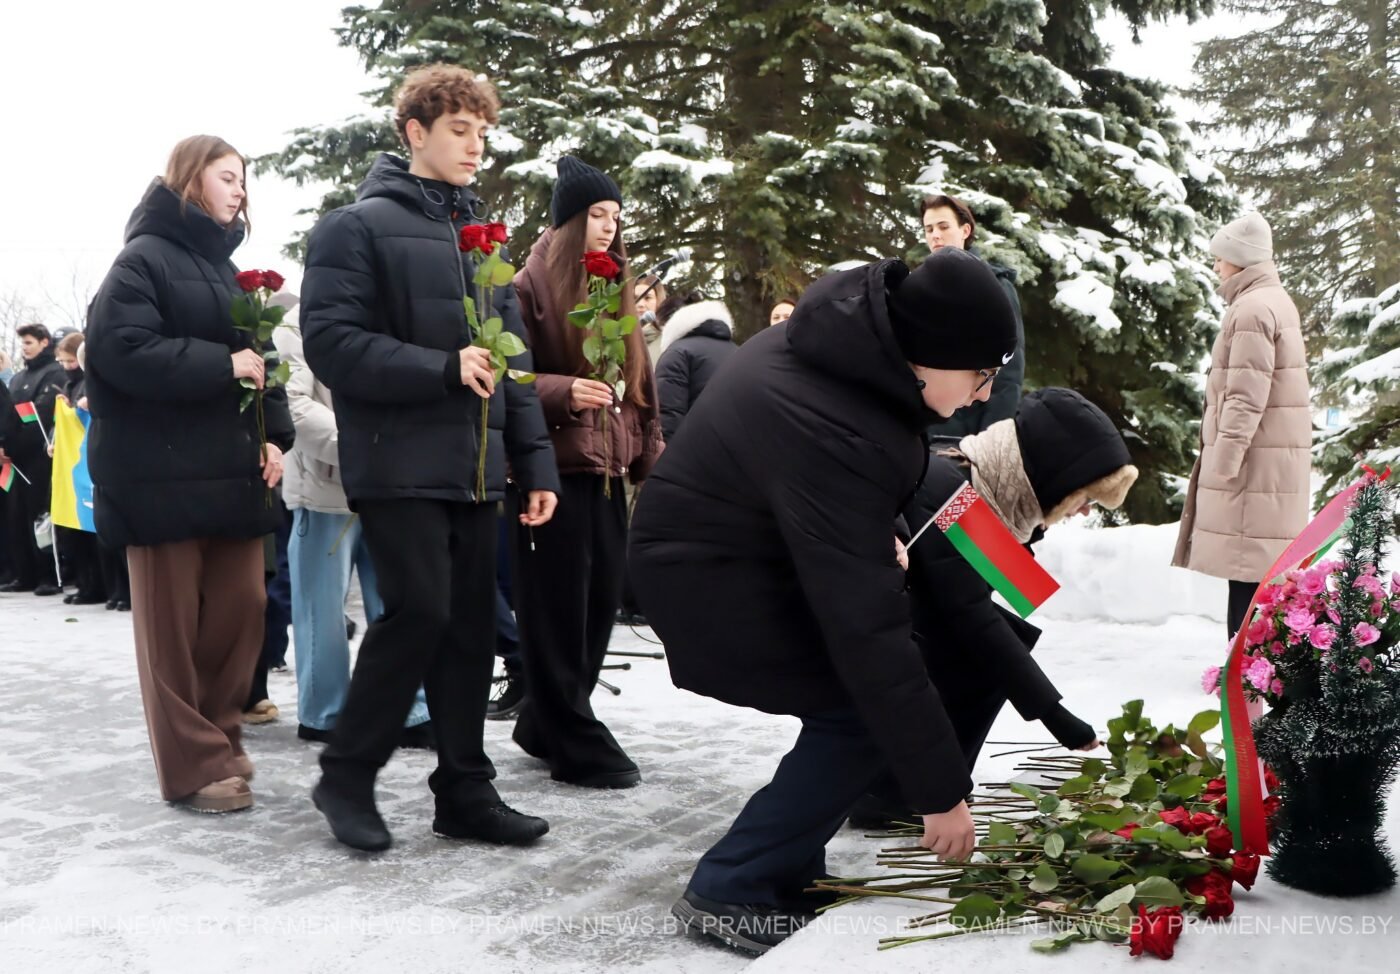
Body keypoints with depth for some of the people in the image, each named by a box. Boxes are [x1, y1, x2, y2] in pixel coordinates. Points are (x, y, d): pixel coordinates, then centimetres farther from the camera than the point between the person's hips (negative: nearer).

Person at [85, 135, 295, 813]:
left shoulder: (224, 268, 20)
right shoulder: (144, 260, -3)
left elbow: (255, 359, 18)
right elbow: (119, 349, -16)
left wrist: (273, 437, 3)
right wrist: (221, 364, -16)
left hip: (231, 470, 7)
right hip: (162, 472, -7)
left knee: (242, 609, 7)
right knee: (173, 623, 1)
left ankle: (219, 739, 23)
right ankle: (194, 765, 9)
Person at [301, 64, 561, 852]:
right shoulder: (358, 227, -2)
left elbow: (513, 357, 16)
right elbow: (331, 342, -12)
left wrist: (536, 461, 9)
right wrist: (443, 369, -20)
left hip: (474, 465, 6)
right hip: (399, 462, -6)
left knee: (471, 626, 6)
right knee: (420, 611, -11)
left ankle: (465, 790, 17)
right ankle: (347, 774, 10)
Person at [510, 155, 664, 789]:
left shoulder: (611, 286, 18)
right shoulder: (532, 285, -2)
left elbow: (638, 384, 18)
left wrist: (647, 459, 13)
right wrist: (566, 391, -23)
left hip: (608, 470, 7)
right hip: (555, 468, -7)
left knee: (602, 601, 8)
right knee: (558, 611, -1)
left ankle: (545, 724, 24)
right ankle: (578, 748, 8)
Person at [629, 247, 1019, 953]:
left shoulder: (860, 320, -9)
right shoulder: (832, 436, -36)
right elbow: (865, 627, -34)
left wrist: (876, 536, 9)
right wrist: (941, 790, -26)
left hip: (756, 545, 9)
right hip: (708, 583, -9)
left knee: (879, 688, 8)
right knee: (866, 710, -15)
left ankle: (791, 863, 19)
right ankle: (732, 890, -2)